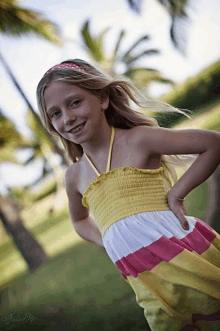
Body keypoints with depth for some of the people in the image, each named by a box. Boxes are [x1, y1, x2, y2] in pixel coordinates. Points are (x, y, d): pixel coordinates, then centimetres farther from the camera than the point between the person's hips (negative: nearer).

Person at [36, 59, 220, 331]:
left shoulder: (138, 140, -5)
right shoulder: (75, 176, 12)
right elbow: (80, 221, 33)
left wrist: (176, 193, -11)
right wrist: (106, 241, 14)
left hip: (184, 254, -5)